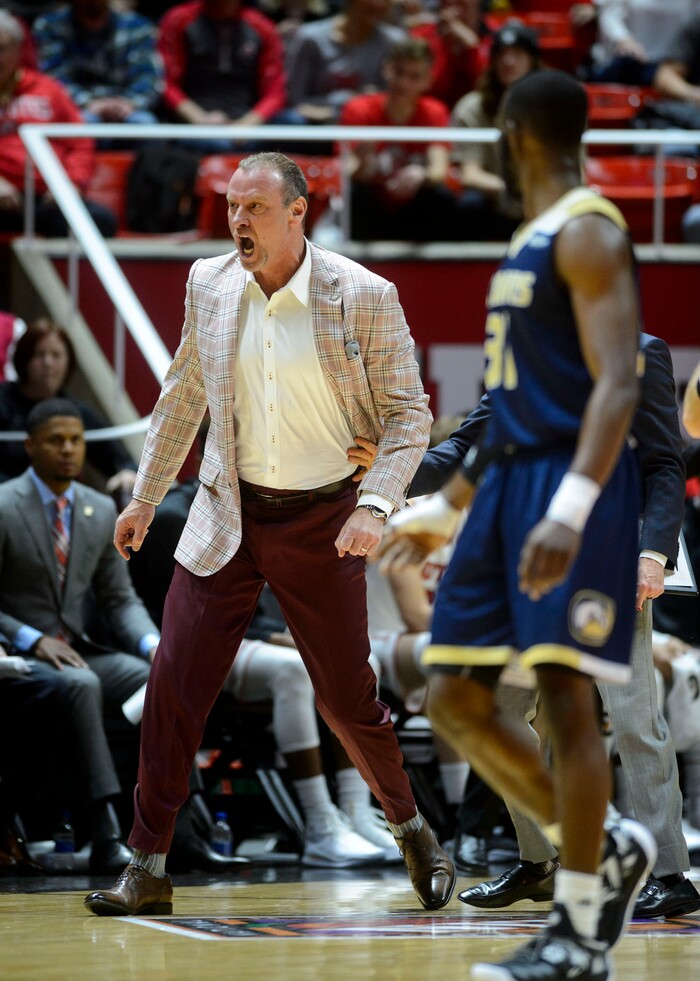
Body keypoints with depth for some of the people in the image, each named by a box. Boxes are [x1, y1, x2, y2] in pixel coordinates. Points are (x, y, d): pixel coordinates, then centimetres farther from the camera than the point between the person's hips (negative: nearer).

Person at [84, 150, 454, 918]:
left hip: (322, 525, -3)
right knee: (174, 683, -7)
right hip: (227, 515, 3)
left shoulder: (364, 298, -11)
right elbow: (182, 396, 15)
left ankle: (411, 830, 31)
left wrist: (375, 505, -19)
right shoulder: (209, 285, 0)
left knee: (347, 697, 5)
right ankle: (147, 869, 0)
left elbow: (408, 413, -6)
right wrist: (145, 497, 18)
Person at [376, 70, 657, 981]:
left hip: (573, 482, -9)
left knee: (564, 697, -9)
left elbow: (616, 384, -21)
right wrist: (443, 507, 29)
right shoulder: (529, 243, 20)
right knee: (455, 696, 6)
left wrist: (569, 510, -32)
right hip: (509, 481, 9)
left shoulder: (588, 233, -10)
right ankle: (605, 849, 17)